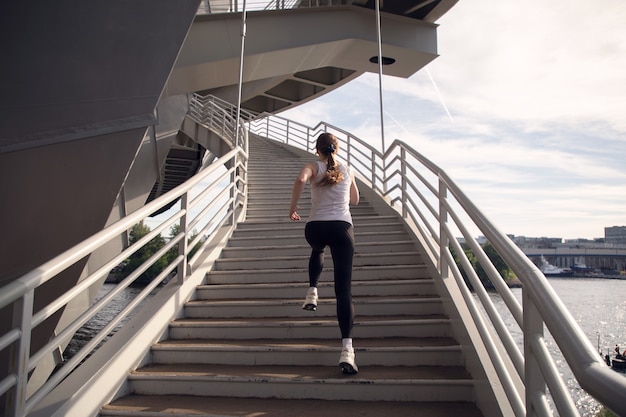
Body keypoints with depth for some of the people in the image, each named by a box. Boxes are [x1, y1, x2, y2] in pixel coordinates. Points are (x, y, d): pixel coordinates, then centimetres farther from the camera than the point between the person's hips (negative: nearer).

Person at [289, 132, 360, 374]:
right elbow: (355, 200, 29)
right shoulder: (348, 171, 17)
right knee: (343, 289, -6)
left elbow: (300, 179, -15)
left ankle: (312, 292, 26)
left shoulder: (314, 167, 9)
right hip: (342, 227, 0)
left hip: (315, 227, 0)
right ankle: (346, 348, -17)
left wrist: (293, 207, -4)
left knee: (317, 250, 40)